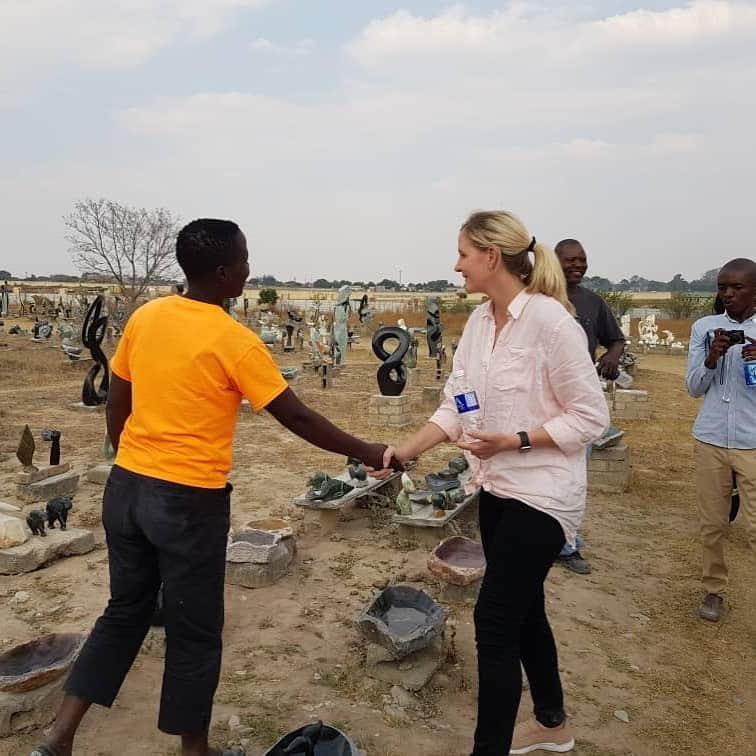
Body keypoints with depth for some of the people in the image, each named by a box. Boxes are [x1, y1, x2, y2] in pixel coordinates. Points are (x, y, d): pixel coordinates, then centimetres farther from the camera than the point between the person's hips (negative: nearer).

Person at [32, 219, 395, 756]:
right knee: (194, 632, 12)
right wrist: (367, 453, -4)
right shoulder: (234, 342, -16)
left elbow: (116, 405, 9)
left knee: (125, 611, 24)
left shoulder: (145, 317, 3)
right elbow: (298, 418, -13)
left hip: (126, 487, 7)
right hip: (190, 501, -6)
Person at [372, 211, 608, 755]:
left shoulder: (549, 319, -19)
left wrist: (512, 441, -22)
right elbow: (454, 408, 4)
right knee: (523, 610, 21)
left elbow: (591, 418, -16)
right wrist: (405, 451, -7)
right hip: (496, 489, 8)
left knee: (494, 621, -3)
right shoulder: (479, 320, 4)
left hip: (541, 494, -8)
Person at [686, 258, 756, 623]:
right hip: (710, 441, 2)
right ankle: (714, 591, 25)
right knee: (712, 524, 10)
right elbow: (693, 387, 3)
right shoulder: (704, 327, 4)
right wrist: (713, 355, -14)